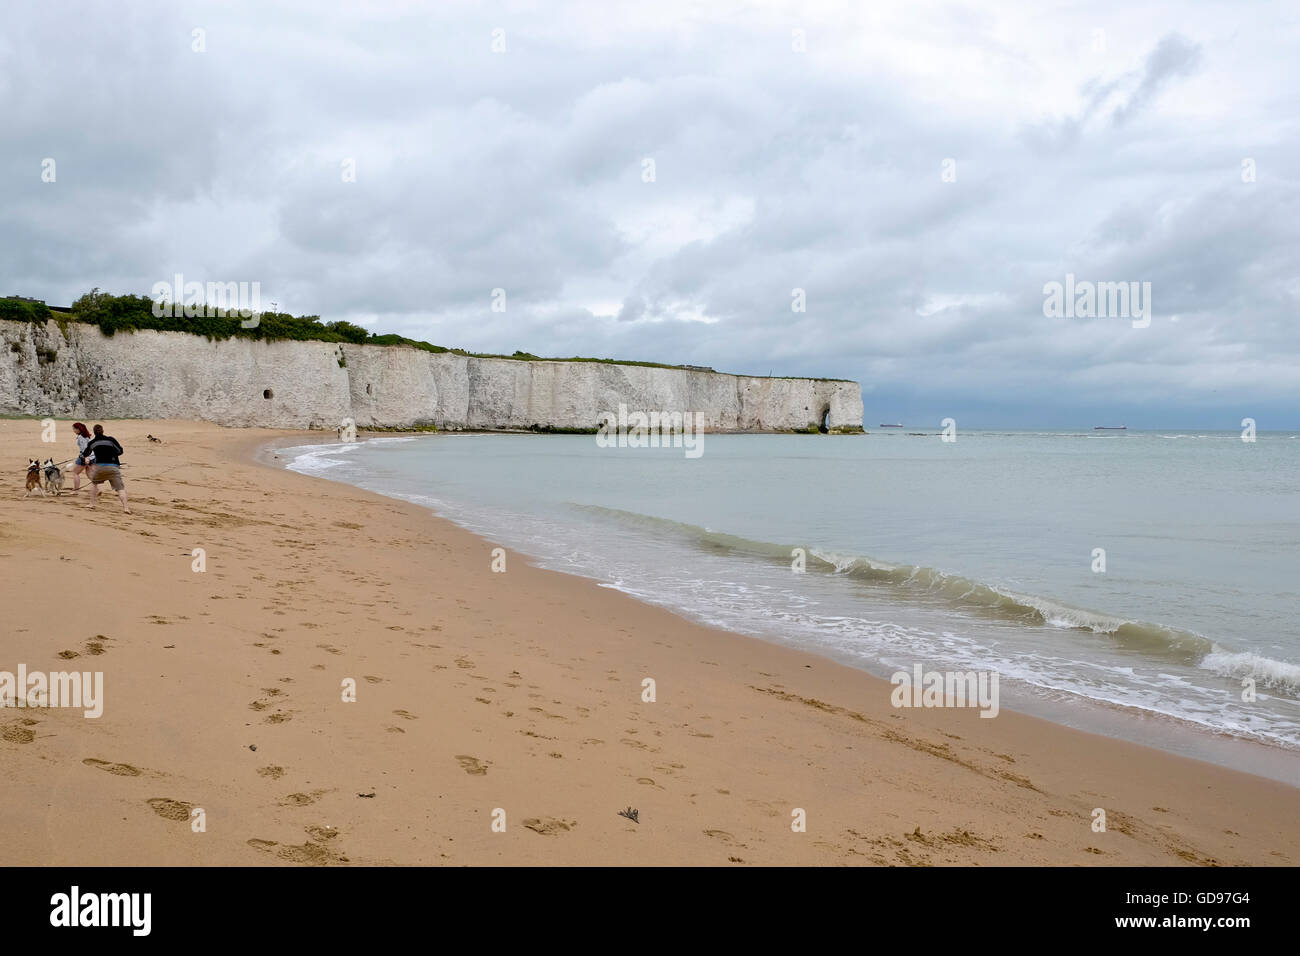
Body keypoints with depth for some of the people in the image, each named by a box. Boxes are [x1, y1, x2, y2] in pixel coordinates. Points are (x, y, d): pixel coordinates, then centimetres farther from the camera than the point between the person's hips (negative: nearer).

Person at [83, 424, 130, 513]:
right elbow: (120, 451, 3)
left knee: (94, 483, 30)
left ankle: (92, 503, 29)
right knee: (120, 488, -2)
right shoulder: (110, 439, 0)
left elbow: (86, 453, 28)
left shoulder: (92, 443, 10)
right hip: (113, 466, -2)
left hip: (99, 466, 2)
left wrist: (86, 458, 51)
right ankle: (125, 507, -16)